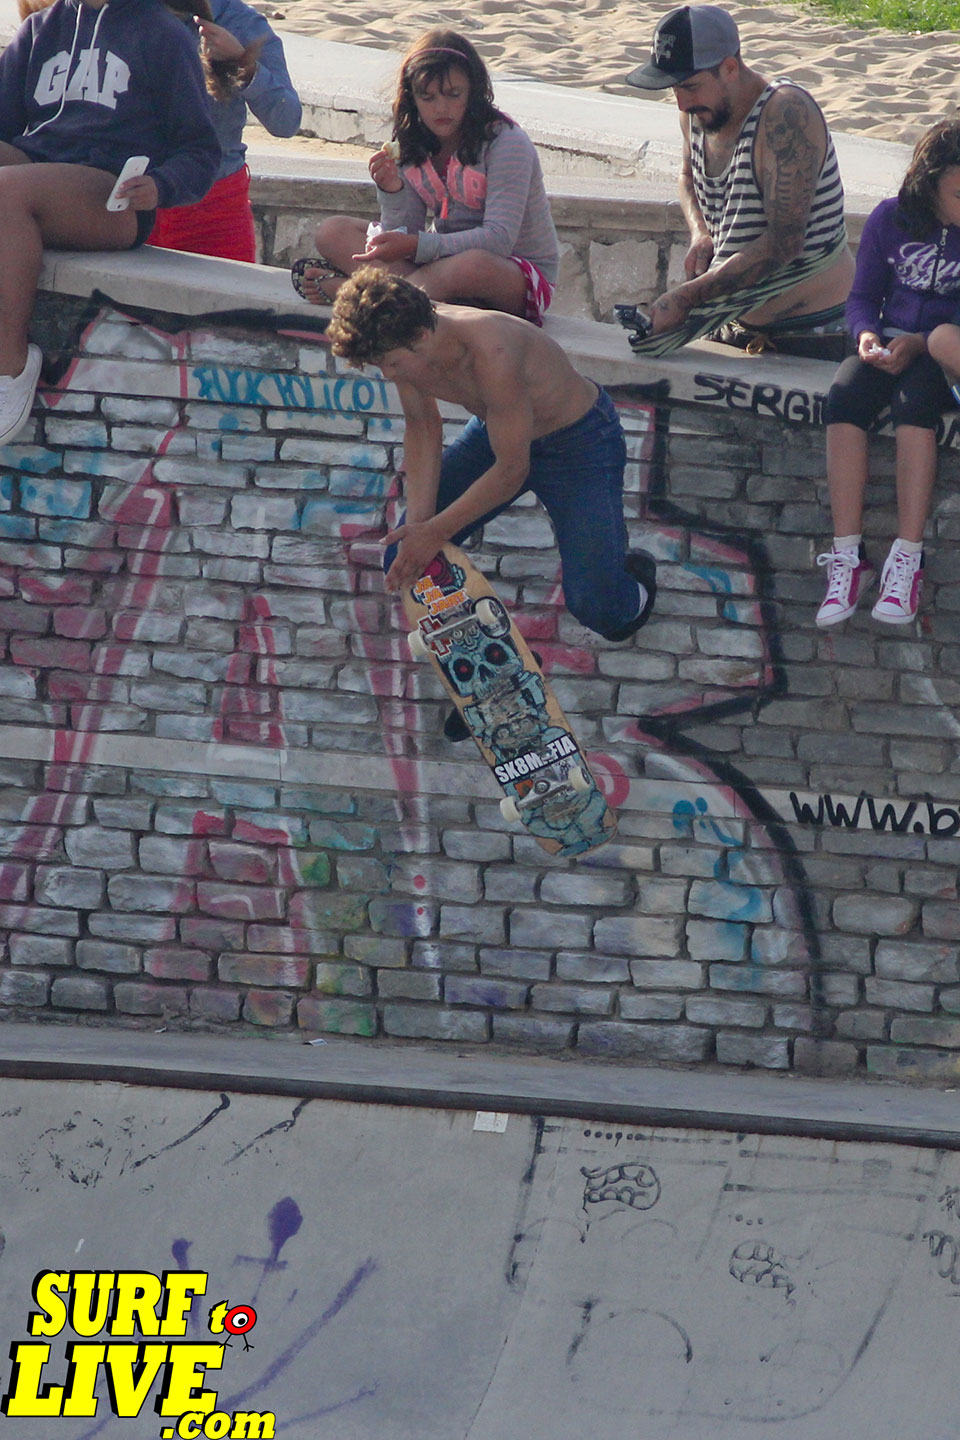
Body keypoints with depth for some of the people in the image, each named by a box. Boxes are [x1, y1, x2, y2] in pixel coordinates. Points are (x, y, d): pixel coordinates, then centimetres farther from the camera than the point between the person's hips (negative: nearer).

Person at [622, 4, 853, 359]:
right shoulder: (697, 111, 3)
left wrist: (687, 297, -28)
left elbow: (785, 241, -28)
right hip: (731, 332, 8)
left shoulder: (785, 113, -22)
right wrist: (700, 234, 5)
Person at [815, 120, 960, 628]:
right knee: (843, 398, -28)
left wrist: (918, 345, -18)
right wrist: (867, 335, -11)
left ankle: (906, 561, -37)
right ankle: (847, 559, -30)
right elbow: (863, 296, 10)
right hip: (890, 341, 3)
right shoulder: (890, 219, 3)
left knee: (913, 400, -35)